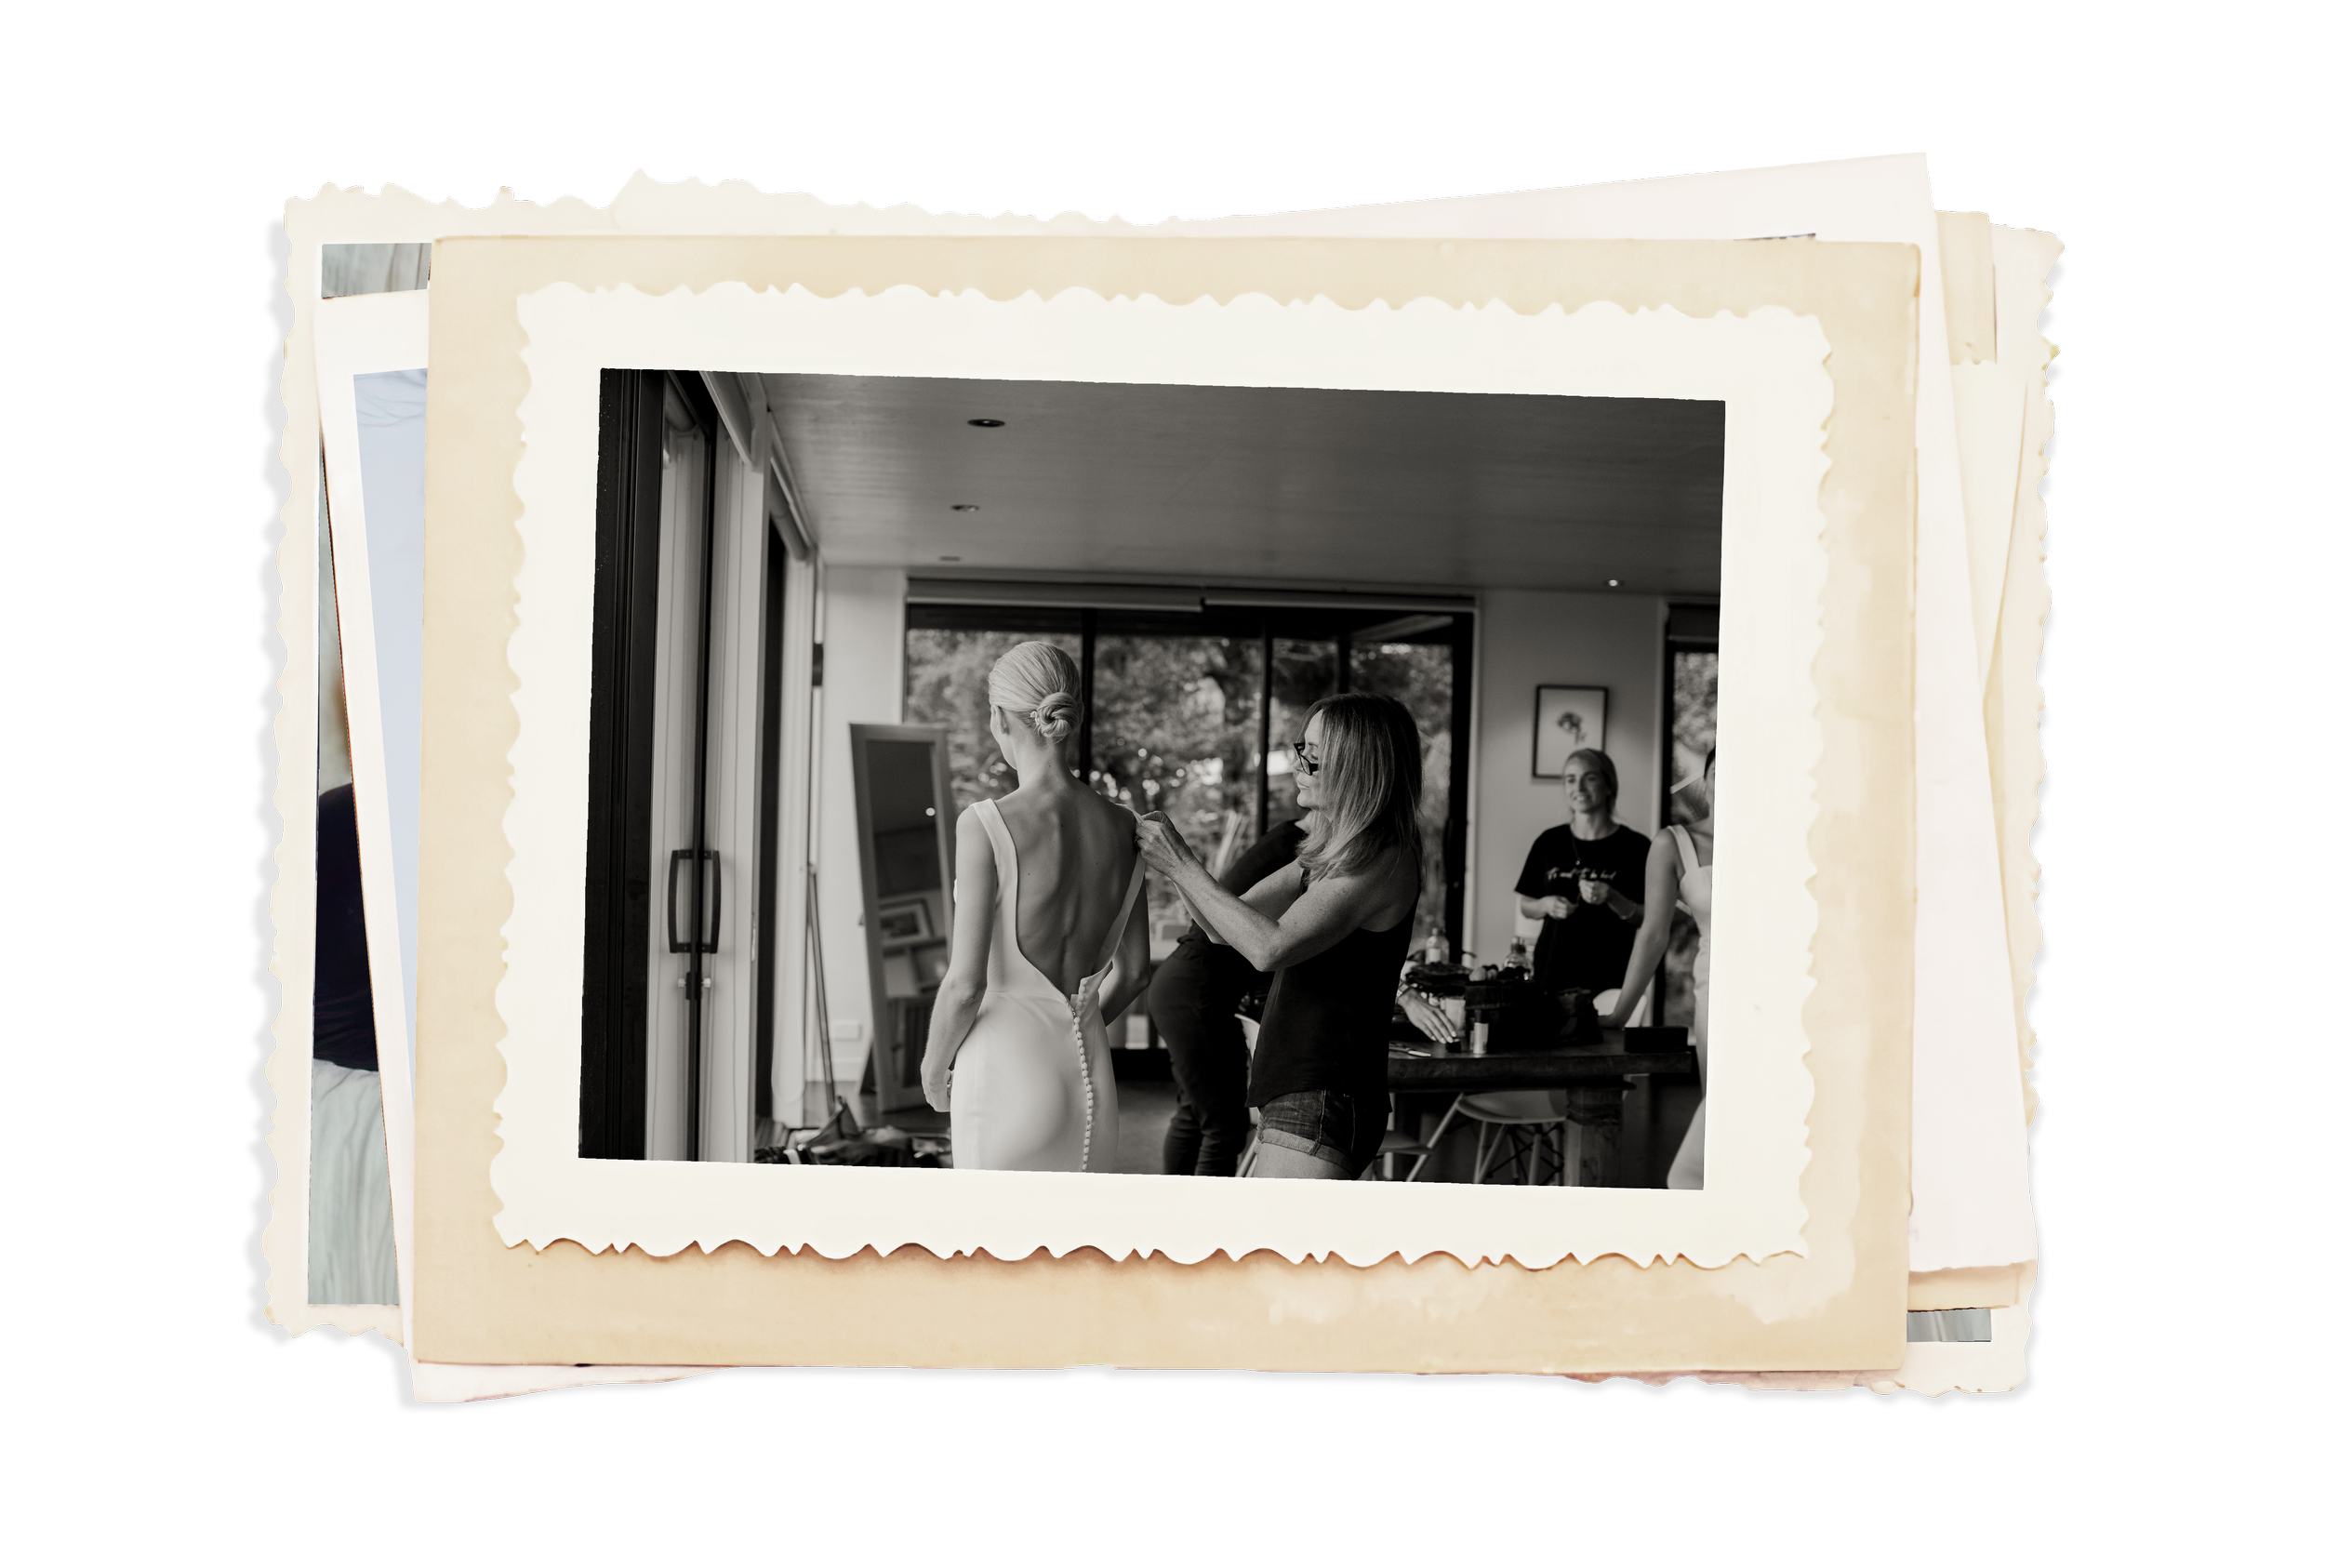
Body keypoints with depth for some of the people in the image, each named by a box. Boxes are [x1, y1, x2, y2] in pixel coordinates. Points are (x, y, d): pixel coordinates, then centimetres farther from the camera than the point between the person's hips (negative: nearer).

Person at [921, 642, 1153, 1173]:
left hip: (1009, 1071, -5)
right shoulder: (1122, 828, 3)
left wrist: (934, 1067, 3)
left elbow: (965, 984, -14)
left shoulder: (988, 825, -14)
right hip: (1090, 1072, 6)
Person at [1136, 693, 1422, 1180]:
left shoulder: (1382, 861, -14)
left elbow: (1269, 947, -24)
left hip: (1322, 1099, -10)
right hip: (1299, 1093, 10)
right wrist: (1172, 859, 2)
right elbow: (1224, 929, 16)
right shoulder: (1330, 855, 16)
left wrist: (1182, 865, -17)